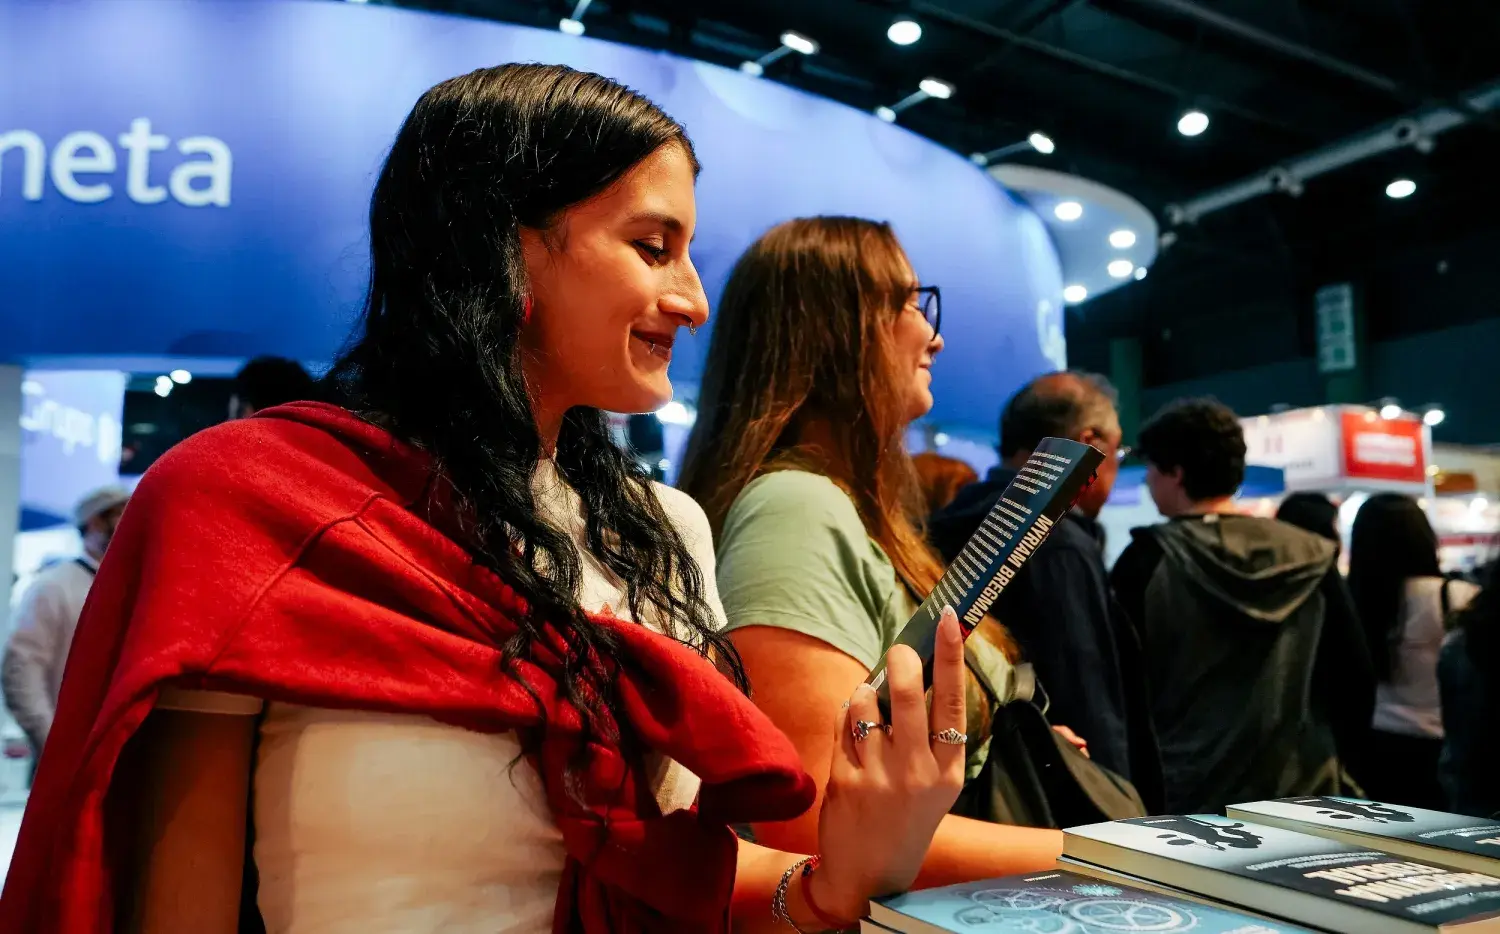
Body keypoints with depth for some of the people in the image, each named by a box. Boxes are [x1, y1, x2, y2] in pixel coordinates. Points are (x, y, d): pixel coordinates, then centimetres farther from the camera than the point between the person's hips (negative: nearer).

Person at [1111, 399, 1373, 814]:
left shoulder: (1147, 562, -7)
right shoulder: (1311, 559, 3)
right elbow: (1356, 680, 5)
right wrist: (1325, 758, 16)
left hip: (1185, 799, -3)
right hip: (1301, 796, 4)